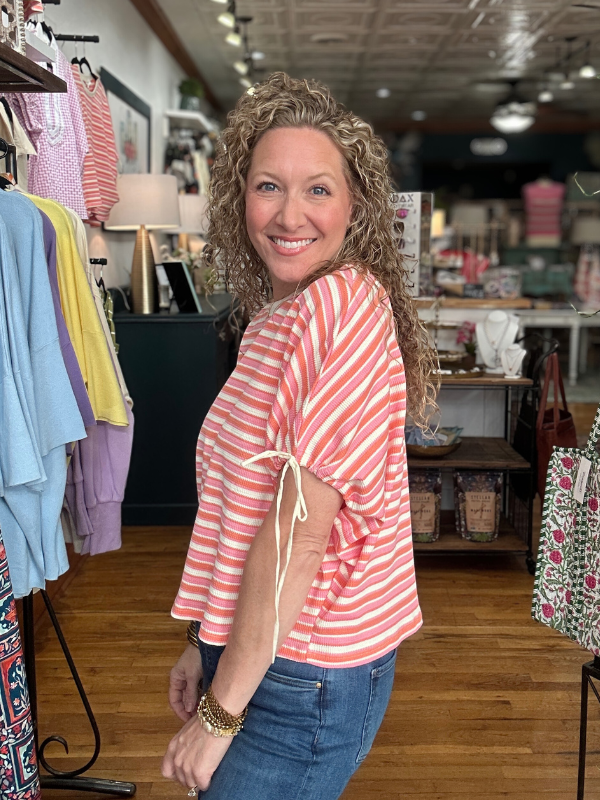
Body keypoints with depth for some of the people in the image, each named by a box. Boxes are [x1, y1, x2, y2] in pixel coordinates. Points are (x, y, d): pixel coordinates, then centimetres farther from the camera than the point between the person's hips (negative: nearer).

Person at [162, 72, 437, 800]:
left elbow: (299, 528, -23)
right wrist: (203, 645, 10)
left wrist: (221, 711, -16)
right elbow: (249, 508, 8)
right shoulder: (279, 315, 7)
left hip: (303, 678, -8)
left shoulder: (343, 304, -21)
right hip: (251, 649, 8)